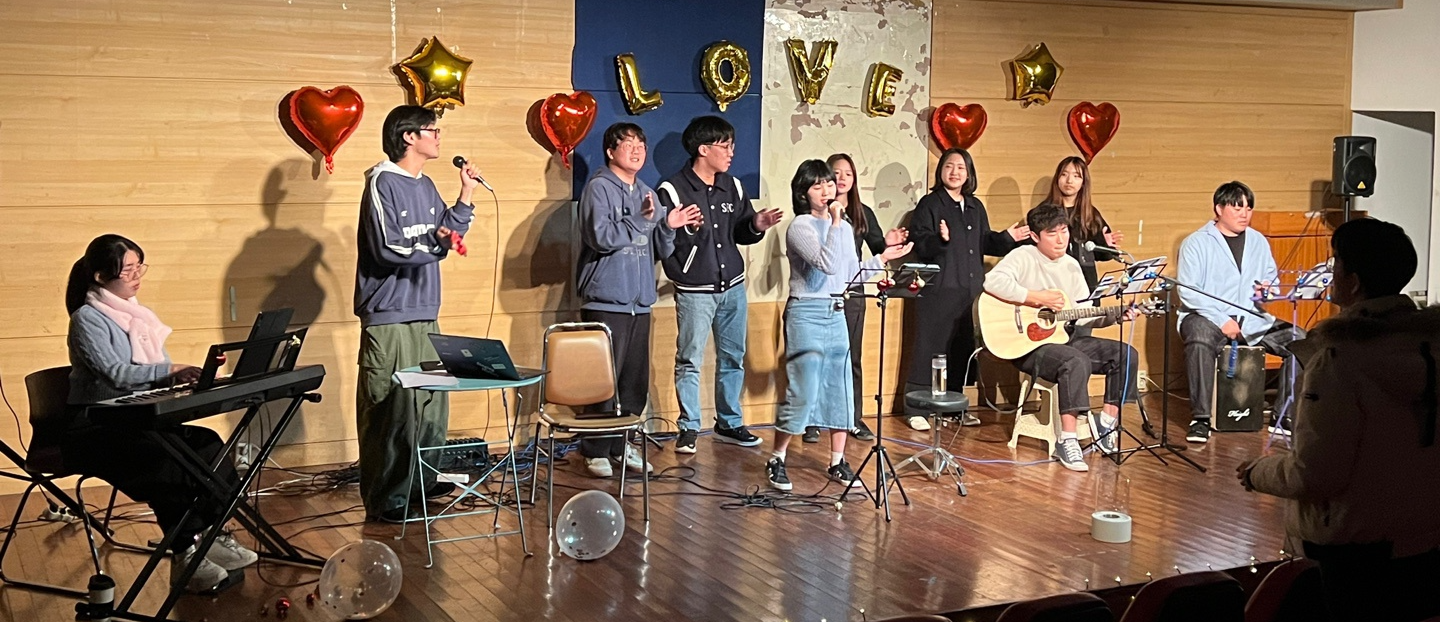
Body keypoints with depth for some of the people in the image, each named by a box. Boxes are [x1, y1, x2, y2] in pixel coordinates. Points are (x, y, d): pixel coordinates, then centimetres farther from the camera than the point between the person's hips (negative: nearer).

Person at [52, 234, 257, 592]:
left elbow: (158, 374, 15)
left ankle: (211, 536, -16)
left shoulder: (136, 315, 15)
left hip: (136, 419, 8)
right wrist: (171, 371, -31)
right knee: (168, 458, -32)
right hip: (94, 428, -8)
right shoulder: (87, 319, -8)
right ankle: (185, 557, -28)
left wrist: (186, 375, -7)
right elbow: (114, 372, -22)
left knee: (208, 444, -17)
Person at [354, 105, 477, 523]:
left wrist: (466, 197, 8)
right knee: (391, 408, -6)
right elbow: (386, 248, -18)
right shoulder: (383, 183, -10)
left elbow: (445, 237, 14)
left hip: (425, 313, 8)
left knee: (432, 402, 10)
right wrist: (433, 246, -9)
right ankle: (384, 499, 0)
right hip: (390, 316, -8)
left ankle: (422, 481, 24)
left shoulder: (426, 187, 15)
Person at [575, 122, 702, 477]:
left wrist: (668, 226, -4)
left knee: (636, 381, 10)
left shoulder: (647, 194, 17)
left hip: (640, 302, 7)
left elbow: (661, 250, 15)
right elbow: (601, 237, -19)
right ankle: (596, 451, 3)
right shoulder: (599, 188, -4)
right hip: (606, 301, -7)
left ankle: (620, 445, 21)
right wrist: (642, 219, -18)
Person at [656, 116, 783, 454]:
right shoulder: (673, 190, -10)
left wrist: (756, 226, -6)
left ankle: (730, 423, 24)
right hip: (695, 292, -6)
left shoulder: (733, 187, 8)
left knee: (733, 358, 12)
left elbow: (741, 234, 13)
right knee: (690, 361, 0)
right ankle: (689, 428, 10)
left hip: (733, 287, 6)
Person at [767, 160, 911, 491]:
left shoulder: (844, 226, 11)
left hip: (837, 314, 7)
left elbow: (851, 275, 15)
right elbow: (828, 264, -23)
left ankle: (837, 462, 18)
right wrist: (836, 223, -20)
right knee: (803, 393, -8)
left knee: (841, 391, 8)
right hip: (806, 314, -7)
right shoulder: (800, 226, -10)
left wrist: (883, 258, 11)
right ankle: (776, 461, 6)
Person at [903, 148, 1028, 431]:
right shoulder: (929, 204, -3)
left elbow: (985, 243, 20)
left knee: (961, 349, 10)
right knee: (930, 348, -5)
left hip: (969, 290, 6)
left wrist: (1008, 238, 6)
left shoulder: (975, 207, 16)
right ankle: (916, 410, 1)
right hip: (937, 290, -6)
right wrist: (940, 239, -30)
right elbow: (920, 245, -12)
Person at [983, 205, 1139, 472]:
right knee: (1076, 362, -36)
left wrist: (1115, 316, -5)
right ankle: (1067, 441, -32)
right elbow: (992, 281, -29)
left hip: (1067, 338, 8)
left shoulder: (1071, 265, 13)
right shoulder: (1024, 257, -9)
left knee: (1126, 354, -4)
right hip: (1029, 344, -8)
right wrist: (1037, 297, -24)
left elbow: (1085, 314, 12)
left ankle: (1106, 424, 4)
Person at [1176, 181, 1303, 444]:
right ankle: (1200, 419, -29)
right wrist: (1222, 320, -20)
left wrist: (1268, 289, -5)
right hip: (1206, 316, -5)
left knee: (1300, 340, -13)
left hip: (1251, 319, 5)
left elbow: (1272, 278, 22)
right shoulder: (1196, 243, -1)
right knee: (1201, 338, -39)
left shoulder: (1258, 242, 16)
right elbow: (1188, 292, -10)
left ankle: (1285, 416, -5)